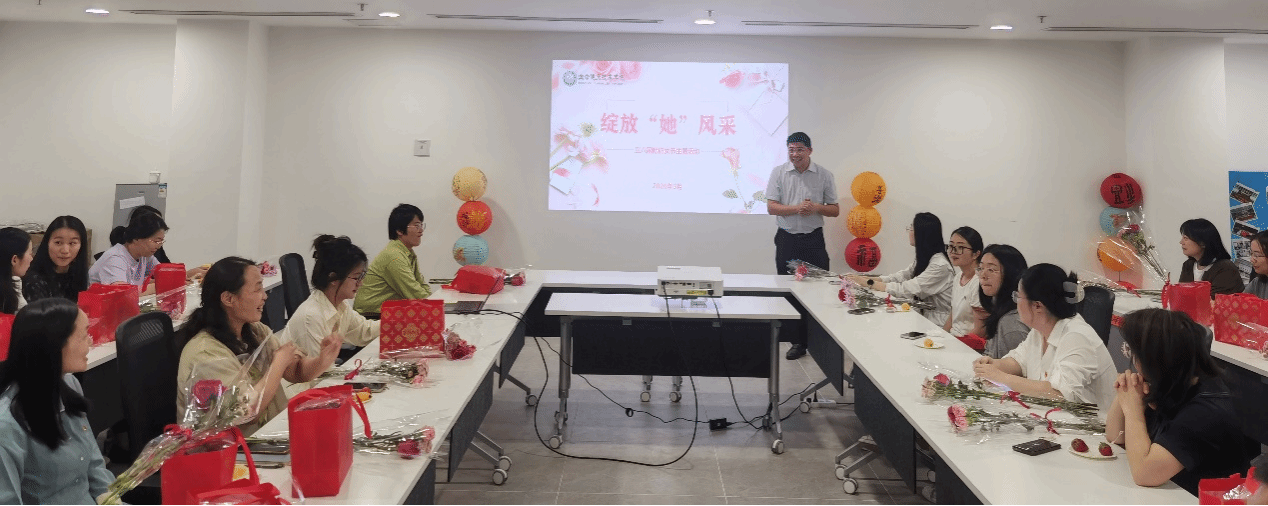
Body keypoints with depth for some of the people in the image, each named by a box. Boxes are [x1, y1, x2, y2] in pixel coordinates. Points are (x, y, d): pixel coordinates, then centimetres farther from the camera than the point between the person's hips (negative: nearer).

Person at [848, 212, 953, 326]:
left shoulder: (940, 265, -20)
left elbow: (907, 289, -22)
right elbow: (901, 276, 10)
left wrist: (870, 283, -17)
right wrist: (867, 278, -3)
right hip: (924, 317, 8)